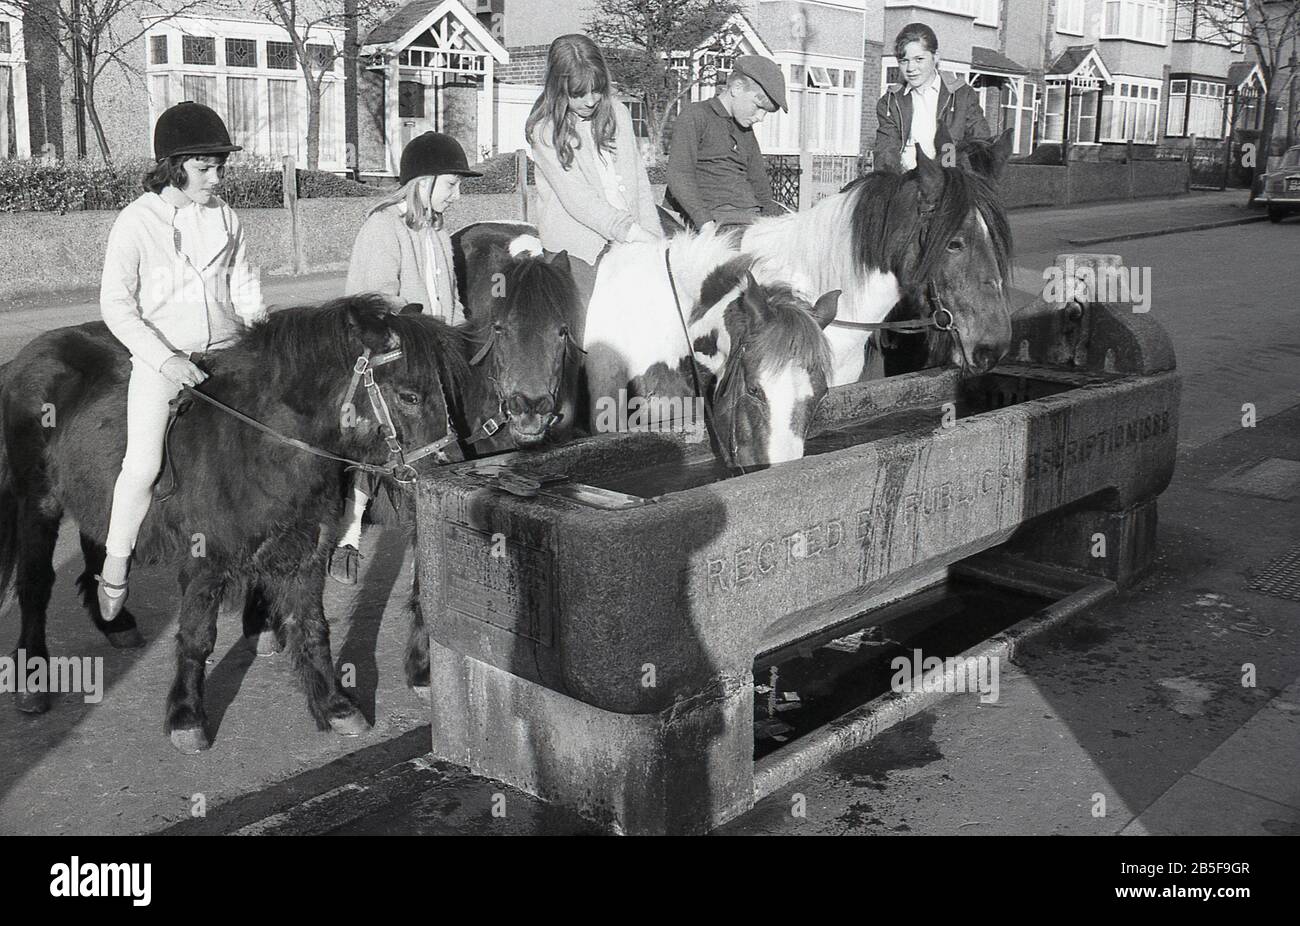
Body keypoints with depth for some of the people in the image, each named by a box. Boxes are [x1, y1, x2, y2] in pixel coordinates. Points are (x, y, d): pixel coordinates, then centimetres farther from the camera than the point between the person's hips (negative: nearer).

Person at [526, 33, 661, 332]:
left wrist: (654, 237, 1)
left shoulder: (617, 113, 10)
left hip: (629, 241, 4)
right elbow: (576, 198, -14)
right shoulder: (545, 129, -5)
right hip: (578, 246, -4)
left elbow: (640, 180, 13)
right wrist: (631, 231, -23)